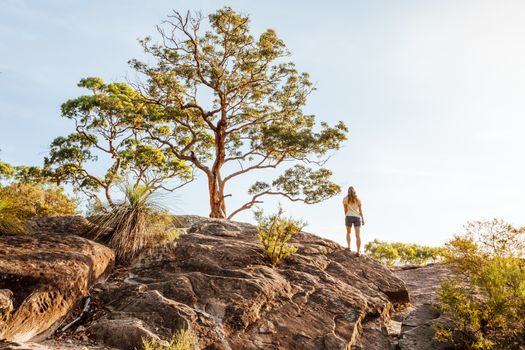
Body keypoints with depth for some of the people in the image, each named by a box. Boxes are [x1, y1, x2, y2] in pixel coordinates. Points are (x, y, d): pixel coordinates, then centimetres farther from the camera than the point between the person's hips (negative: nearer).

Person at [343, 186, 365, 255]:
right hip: (357, 217, 1)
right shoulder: (358, 199, 6)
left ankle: (349, 247, 8)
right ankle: (358, 251, -8)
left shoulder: (345, 199, 2)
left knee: (348, 232, 21)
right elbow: (360, 210, 4)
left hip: (349, 217, -1)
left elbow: (345, 210, 4)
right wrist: (363, 219, 7)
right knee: (358, 235, -1)